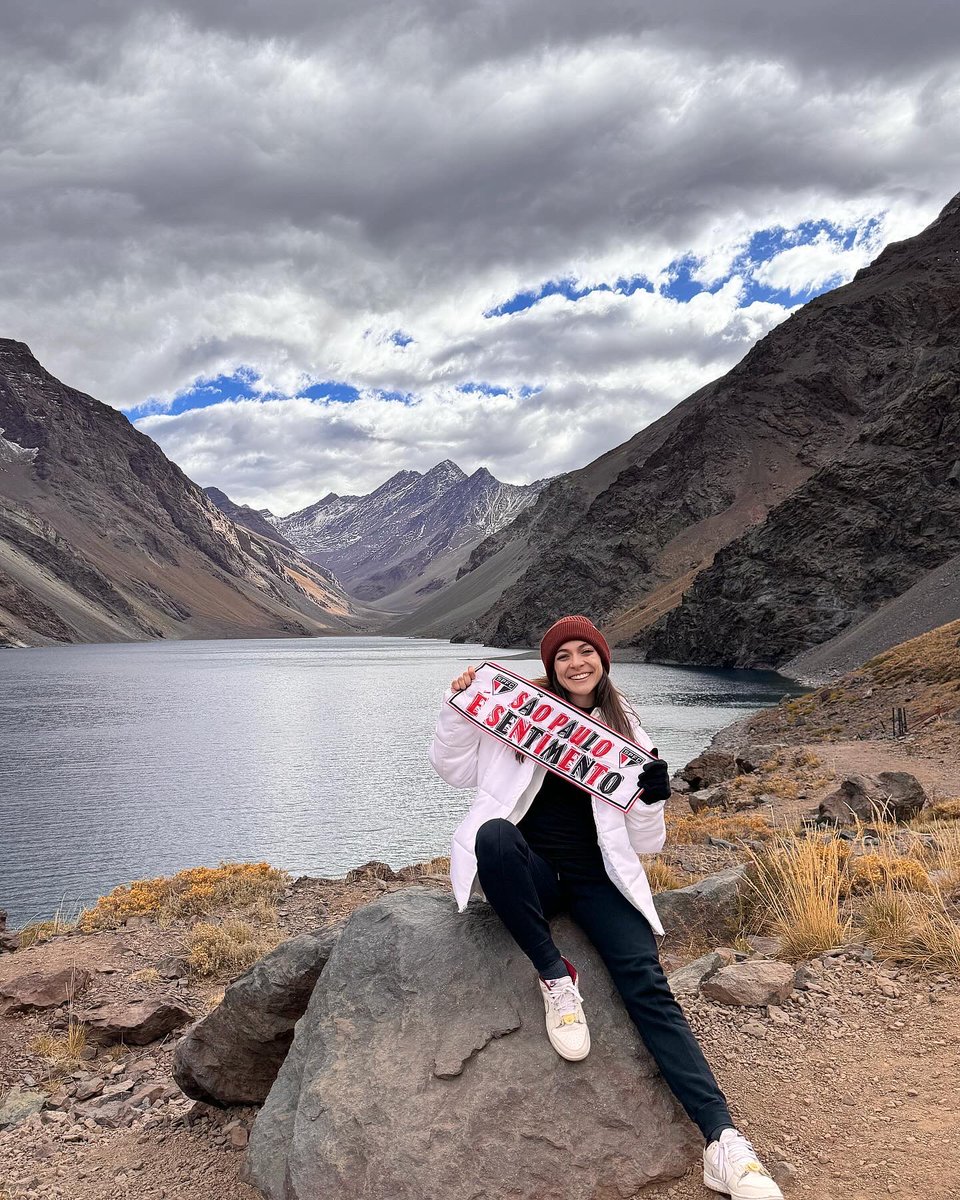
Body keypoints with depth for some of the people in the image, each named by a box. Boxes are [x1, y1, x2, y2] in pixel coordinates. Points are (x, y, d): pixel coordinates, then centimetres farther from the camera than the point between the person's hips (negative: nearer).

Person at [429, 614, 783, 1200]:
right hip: (529, 873, -1)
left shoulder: (626, 733, 8)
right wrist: (459, 707, -10)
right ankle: (556, 977, -20)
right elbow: (456, 769, 6)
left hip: (596, 877, 1)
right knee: (494, 834, -36)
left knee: (647, 982, -21)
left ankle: (722, 1139, -23)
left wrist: (654, 796, -12)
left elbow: (645, 843, 9)